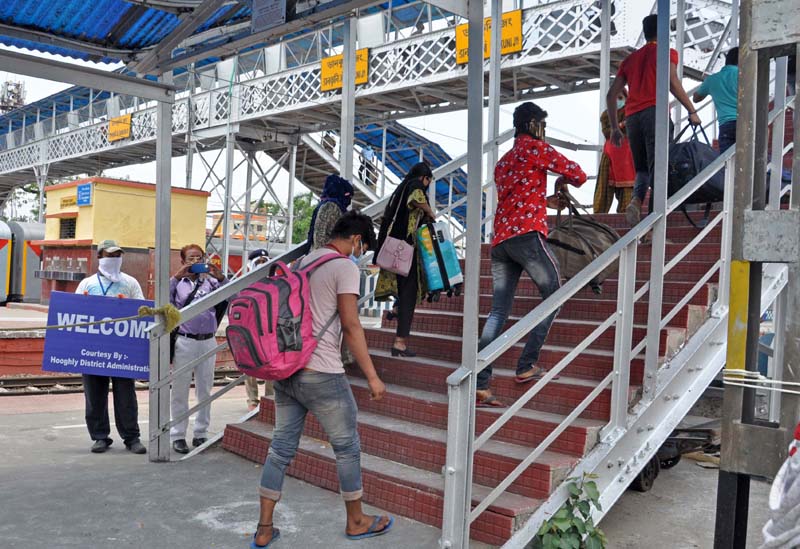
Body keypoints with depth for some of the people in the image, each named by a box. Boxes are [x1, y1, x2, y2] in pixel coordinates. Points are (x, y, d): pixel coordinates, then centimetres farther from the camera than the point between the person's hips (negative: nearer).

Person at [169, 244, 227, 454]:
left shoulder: (211, 282, 8)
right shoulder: (177, 283, 5)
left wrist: (220, 277, -14)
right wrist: (177, 277, -18)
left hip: (208, 341, 2)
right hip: (184, 341, -2)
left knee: (205, 390, 10)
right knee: (180, 391, 6)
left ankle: (201, 434, 21)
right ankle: (178, 435, 14)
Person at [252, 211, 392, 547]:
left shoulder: (303, 261, 14)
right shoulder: (345, 267, -10)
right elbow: (351, 326, -15)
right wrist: (372, 377, -13)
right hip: (321, 374, -7)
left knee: (281, 447, 12)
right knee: (347, 446, 10)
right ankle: (356, 522, 24)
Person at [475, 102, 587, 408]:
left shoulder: (503, 161, 28)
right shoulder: (536, 148, 4)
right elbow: (578, 175, 3)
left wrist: (545, 201, 37)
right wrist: (562, 182, 23)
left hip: (499, 239, 7)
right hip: (527, 234, -7)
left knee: (498, 311, 3)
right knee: (554, 294, 7)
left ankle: (480, 385, -5)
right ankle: (527, 366, 0)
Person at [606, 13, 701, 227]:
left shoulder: (630, 58, 24)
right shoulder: (667, 53, 9)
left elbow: (611, 94, 19)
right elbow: (672, 82, -10)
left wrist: (614, 127, 21)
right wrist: (692, 111, -6)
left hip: (632, 117, 5)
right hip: (655, 112, -5)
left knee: (642, 169, 12)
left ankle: (636, 201, -15)